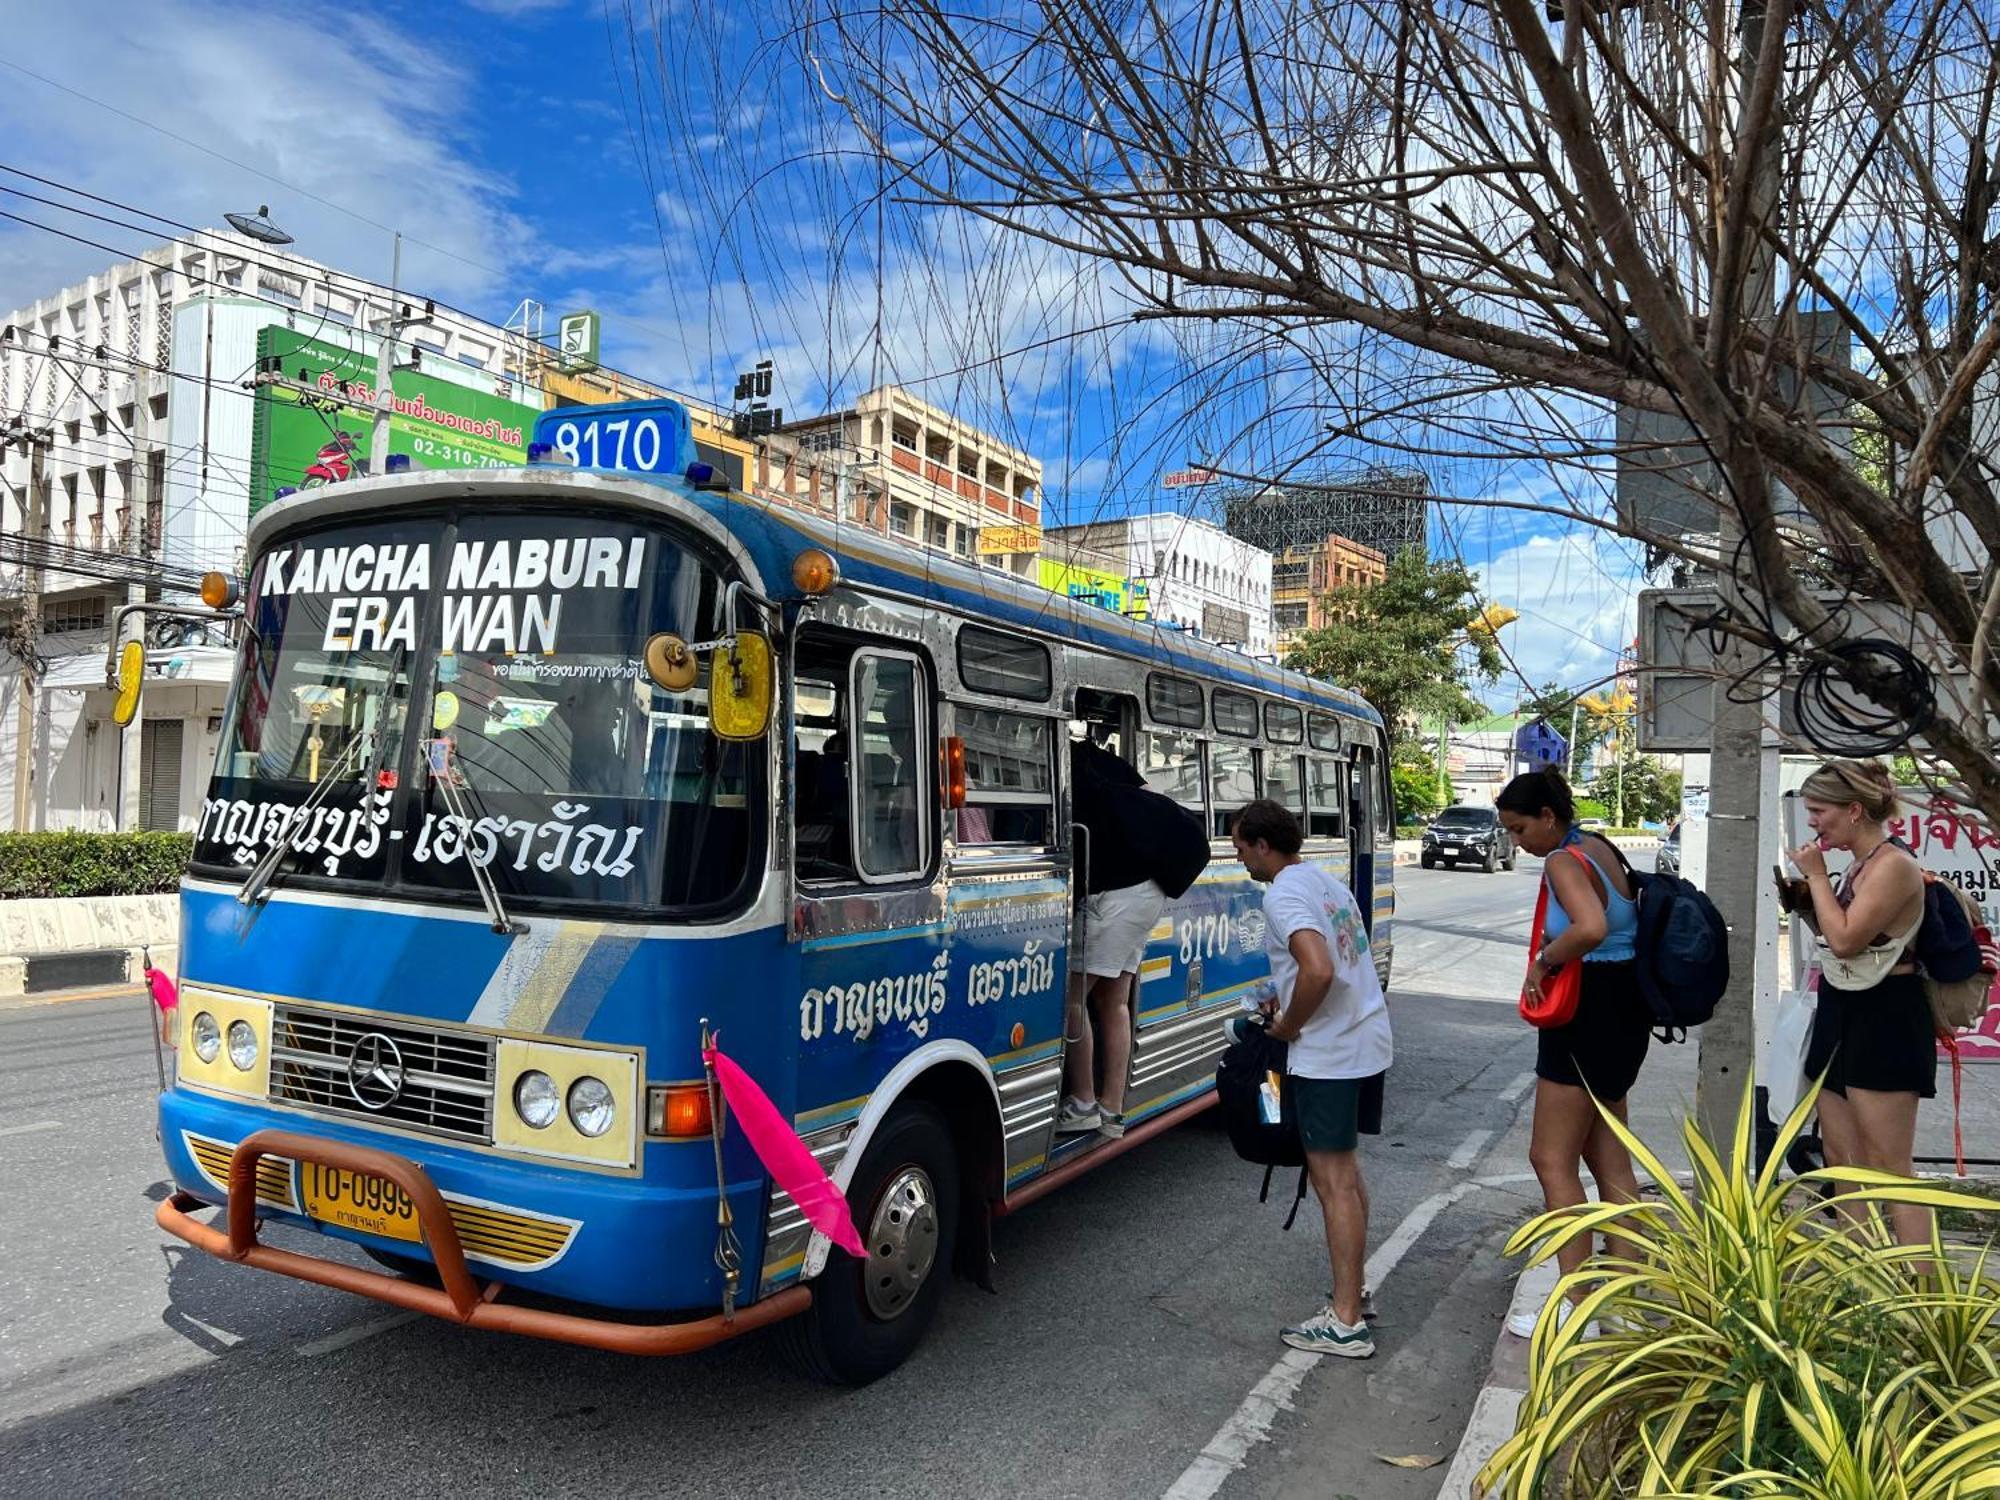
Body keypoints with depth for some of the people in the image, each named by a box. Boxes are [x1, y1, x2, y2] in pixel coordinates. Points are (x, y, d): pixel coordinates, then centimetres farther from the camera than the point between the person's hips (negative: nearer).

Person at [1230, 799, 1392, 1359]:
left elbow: (1318, 970, -30)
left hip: (1327, 1055, -10)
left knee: (1333, 1181, -2)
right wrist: (1291, 1006, 17)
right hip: (1369, 1041, 10)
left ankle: (1346, 1323, 5)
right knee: (1345, 1167, 20)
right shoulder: (1327, 881, 13)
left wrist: (1289, 1026, -15)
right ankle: (1353, 1290, 31)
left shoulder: (1283, 894, -16)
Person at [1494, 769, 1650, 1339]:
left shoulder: (1563, 861, -19)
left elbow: (1591, 928, -37)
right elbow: (1617, 922, 22)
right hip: (1621, 1007, 10)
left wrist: (1543, 963, -22)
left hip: (1591, 1012, -10)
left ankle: (1574, 1305, 4)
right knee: (1609, 1157, 16)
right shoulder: (1598, 846, 10)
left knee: (1551, 1158, -1)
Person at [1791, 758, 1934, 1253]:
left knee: (1888, 1168, -7)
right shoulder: (1860, 866, 13)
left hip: (1882, 1021, -10)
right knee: (1841, 1160, 13)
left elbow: (1845, 938, -22)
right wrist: (1805, 897, 9)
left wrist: (1816, 875, -14)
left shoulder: (1894, 865, -15)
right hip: (1842, 1014, 10)